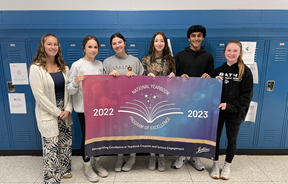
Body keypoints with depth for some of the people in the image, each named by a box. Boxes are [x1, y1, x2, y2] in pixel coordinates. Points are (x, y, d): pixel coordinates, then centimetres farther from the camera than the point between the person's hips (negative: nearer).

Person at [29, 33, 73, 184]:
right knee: (51, 148, 2)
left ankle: (64, 170, 37)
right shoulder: (36, 68, -11)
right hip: (48, 114, -5)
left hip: (65, 113, 6)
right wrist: (58, 112, -12)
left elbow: (68, 90, 5)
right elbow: (39, 95, -14)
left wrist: (68, 109, -6)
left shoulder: (63, 67, 5)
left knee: (66, 143, 15)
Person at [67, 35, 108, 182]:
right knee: (87, 136, 6)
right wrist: (76, 82, -27)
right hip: (83, 107, -5)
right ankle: (87, 167, 27)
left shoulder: (99, 64, 7)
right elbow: (70, 90, -9)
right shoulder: (77, 65, -9)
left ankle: (97, 162, 35)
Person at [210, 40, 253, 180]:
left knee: (232, 140, 13)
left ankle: (227, 166, 34)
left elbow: (246, 96, -11)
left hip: (235, 113, -2)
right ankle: (215, 164, 31)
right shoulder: (218, 70, 1)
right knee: (215, 138, 11)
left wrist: (229, 105, -20)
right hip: (217, 111, 2)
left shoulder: (245, 71, -7)